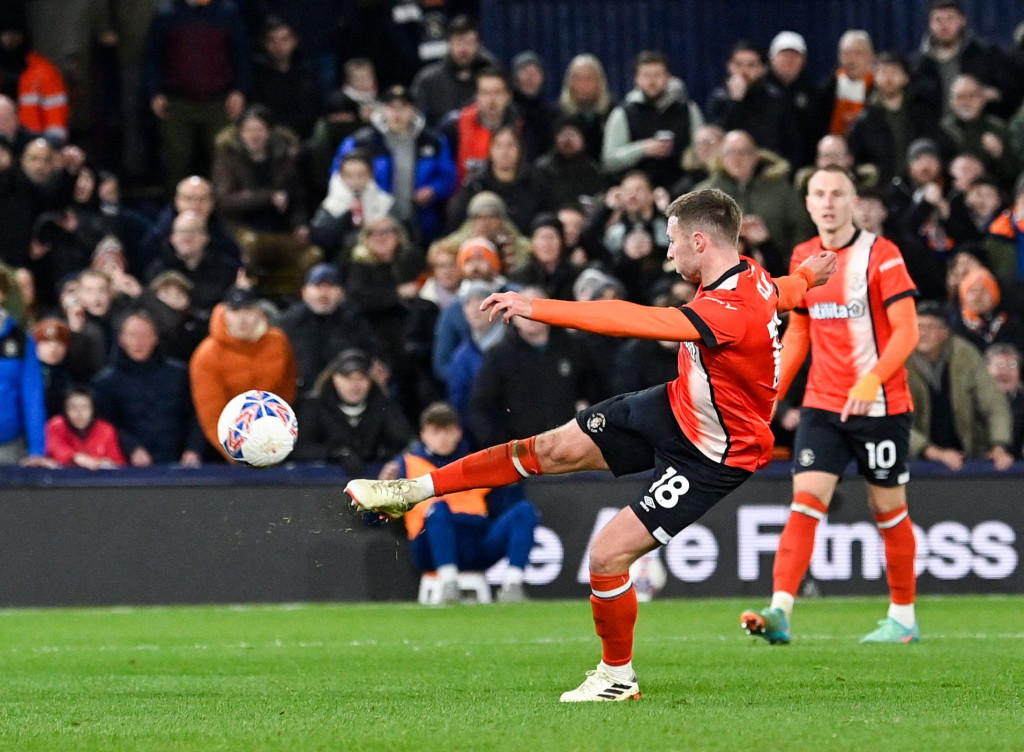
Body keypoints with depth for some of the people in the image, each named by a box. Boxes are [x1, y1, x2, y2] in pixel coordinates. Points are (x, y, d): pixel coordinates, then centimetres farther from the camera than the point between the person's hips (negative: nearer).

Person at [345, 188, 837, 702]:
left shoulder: (732, 311, -36)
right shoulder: (748, 276, -7)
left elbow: (630, 320, -42)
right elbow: (783, 292, 18)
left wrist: (536, 308, -41)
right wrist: (807, 276, 42)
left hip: (709, 457, -9)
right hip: (673, 409, 9)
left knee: (608, 554, -11)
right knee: (555, 448, 6)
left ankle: (617, 676, 14)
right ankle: (414, 490, 16)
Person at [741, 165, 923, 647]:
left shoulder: (880, 255, -9)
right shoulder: (802, 258, 8)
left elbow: (906, 331, -14)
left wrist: (870, 381, -28)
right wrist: (772, 392, 11)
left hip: (880, 406, -4)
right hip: (821, 406, 4)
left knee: (888, 509, 6)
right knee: (805, 502, -11)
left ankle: (903, 617, 20)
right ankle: (779, 613, -22)